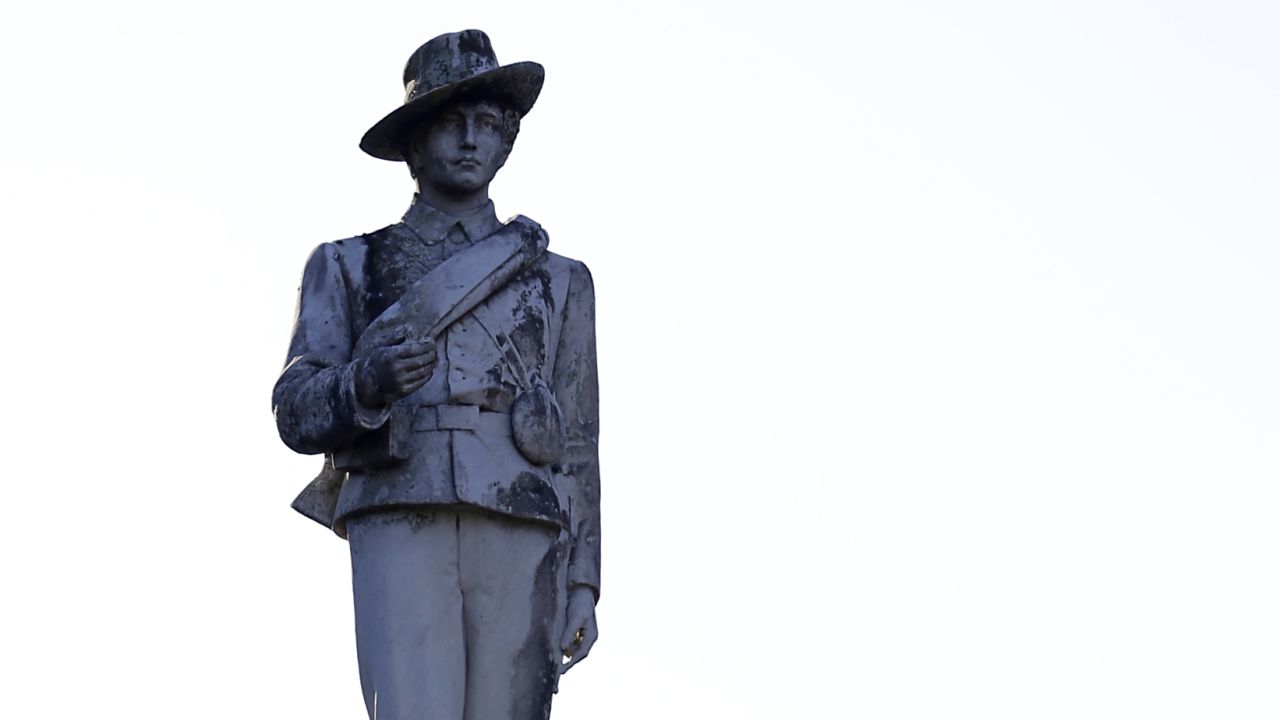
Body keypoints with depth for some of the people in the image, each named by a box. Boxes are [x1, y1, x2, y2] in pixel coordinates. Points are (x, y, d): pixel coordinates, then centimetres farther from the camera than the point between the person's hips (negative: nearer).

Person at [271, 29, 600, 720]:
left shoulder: (557, 281, 21)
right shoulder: (347, 268, 18)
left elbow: (577, 445, 17)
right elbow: (295, 411, 7)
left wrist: (582, 584, 7)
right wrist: (366, 385, -16)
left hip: (518, 541, 2)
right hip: (400, 533, -1)